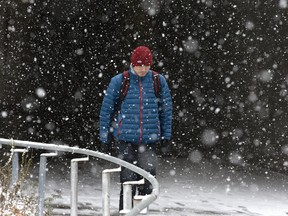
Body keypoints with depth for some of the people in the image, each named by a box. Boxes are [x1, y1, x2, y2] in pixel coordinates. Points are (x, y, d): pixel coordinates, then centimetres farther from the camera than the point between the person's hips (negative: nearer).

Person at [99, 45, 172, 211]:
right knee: (128, 181, -2)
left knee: (147, 181, -5)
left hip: (150, 140, 1)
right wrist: (105, 138, 6)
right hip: (125, 140, -1)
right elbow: (106, 110, 5)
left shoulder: (159, 82, 4)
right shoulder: (119, 81, -2)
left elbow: (166, 110, 13)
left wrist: (166, 137, 11)